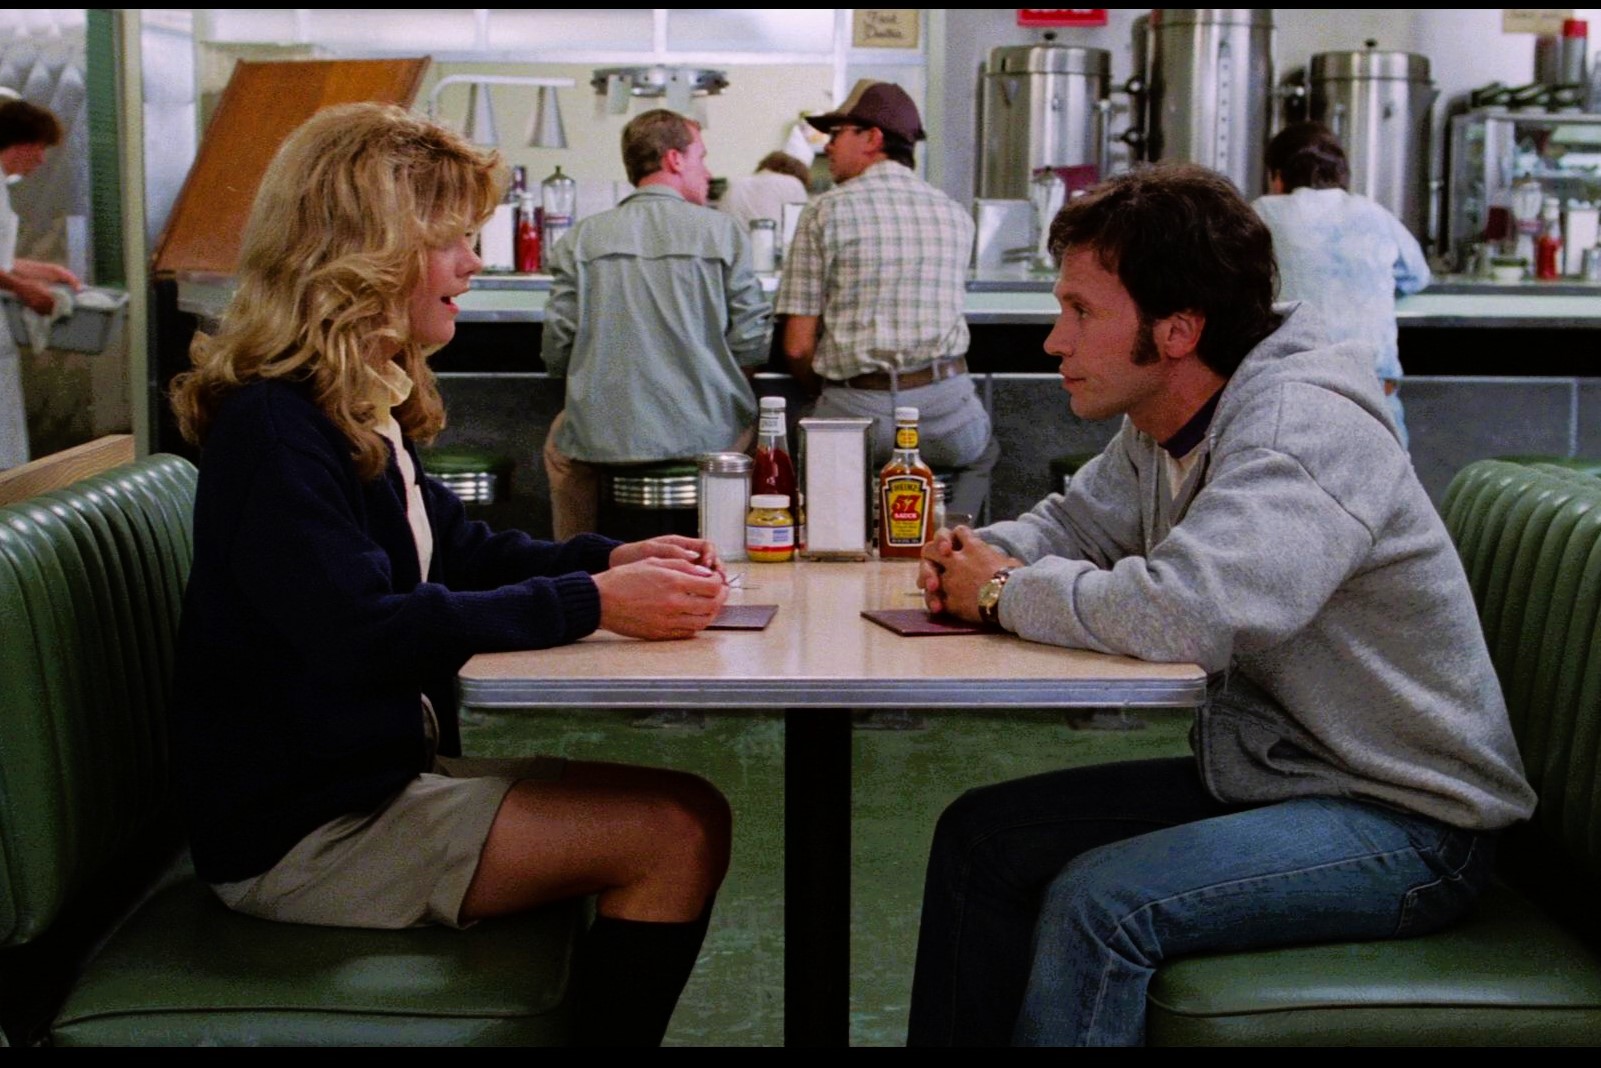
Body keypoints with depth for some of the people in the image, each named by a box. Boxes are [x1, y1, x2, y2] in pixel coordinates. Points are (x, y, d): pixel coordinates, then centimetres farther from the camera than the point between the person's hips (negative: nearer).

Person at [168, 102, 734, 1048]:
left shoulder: (362, 409, 11)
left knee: (681, 815, 1)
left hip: (381, 773, 10)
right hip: (302, 832, -10)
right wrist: (593, 603, -26)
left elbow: (458, 549, 19)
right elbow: (361, 630, -28)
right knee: (679, 830, -18)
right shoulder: (275, 425, -19)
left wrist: (612, 559, 1)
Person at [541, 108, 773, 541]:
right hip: (710, 435, -1)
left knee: (560, 440, 32)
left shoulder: (580, 240, 3)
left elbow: (557, 353, 1)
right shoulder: (723, 232, -1)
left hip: (602, 437, 2)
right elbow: (752, 347, -4)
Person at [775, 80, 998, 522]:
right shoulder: (955, 214, 10)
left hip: (857, 408, -3)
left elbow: (798, 347, -3)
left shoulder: (824, 212, -2)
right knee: (982, 453, 35)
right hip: (946, 404, 3)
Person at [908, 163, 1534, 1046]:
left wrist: (1005, 594, -21)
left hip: (1406, 822, -9)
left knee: (1098, 902, -29)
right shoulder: (1161, 428, 4)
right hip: (1264, 773, 9)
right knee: (981, 837, 4)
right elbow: (1074, 520, 20)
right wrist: (983, 554, -5)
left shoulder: (1303, 429, -25)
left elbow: (1181, 614, -39)